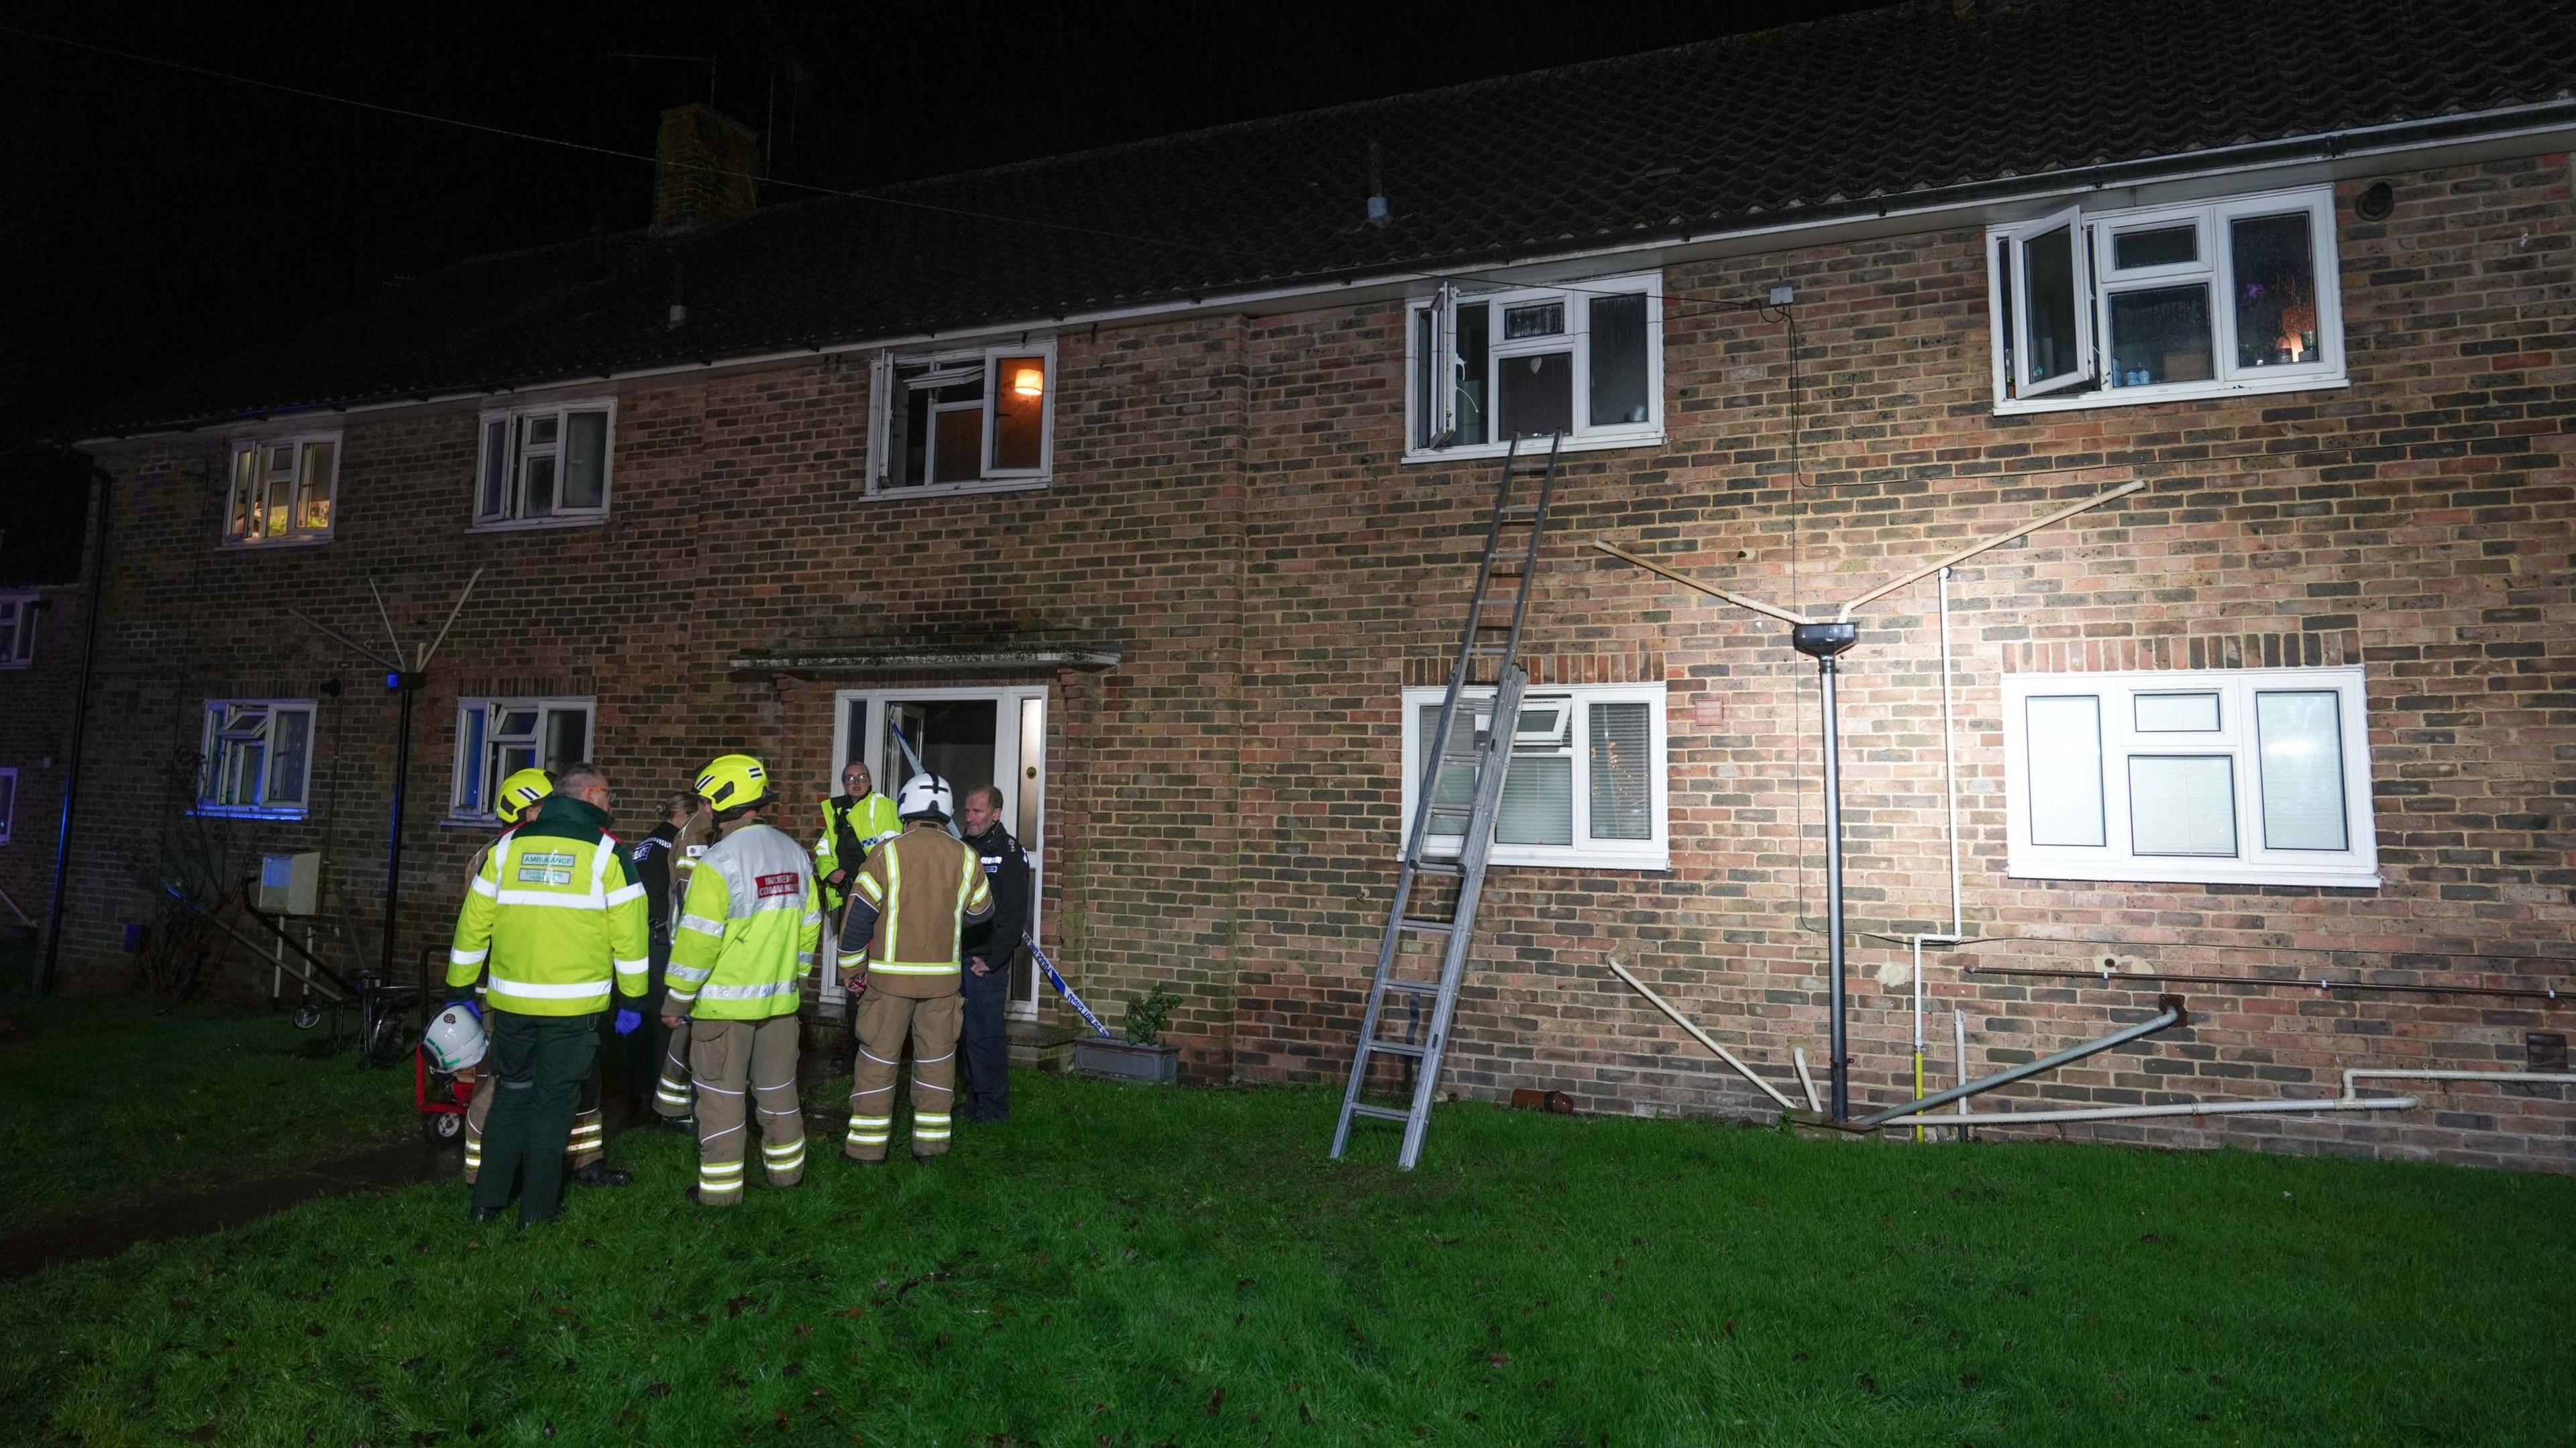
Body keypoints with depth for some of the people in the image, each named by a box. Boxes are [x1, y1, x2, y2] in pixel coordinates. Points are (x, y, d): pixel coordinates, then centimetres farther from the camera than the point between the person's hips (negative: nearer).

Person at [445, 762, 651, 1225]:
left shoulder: (506, 847, 5)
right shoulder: (607, 852, -6)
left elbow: (473, 925, 7)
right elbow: (629, 934, -7)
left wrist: (460, 991, 16)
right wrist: (632, 1000, 1)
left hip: (512, 1002, 3)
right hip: (575, 1006, -3)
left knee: (511, 1093, 19)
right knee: (555, 1101, 7)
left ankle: (488, 1200, 23)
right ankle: (537, 1210, 13)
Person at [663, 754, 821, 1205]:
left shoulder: (719, 861, -17)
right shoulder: (794, 853, 5)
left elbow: (697, 941, -18)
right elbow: (810, 925, 11)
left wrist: (675, 1001, -8)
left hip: (725, 1002, -6)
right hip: (780, 999, 6)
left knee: (721, 1093, 5)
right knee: (778, 1086, 18)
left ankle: (720, 1185, 12)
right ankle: (787, 1168, 29)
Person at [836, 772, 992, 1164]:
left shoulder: (887, 853, -9)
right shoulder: (966, 858, 0)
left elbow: (858, 915, -8)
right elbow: (981, 912, 12)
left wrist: (851, 967, 2)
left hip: (890, 975, -2)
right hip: (942, 976, 2)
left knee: (878, 1057, 7)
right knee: (937, 1057, 12)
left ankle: (868, 1146, 12)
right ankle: (930, 1144, 18)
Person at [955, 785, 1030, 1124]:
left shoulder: (1009, 854, -8)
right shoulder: (962, 850, 15)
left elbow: (1013, 916, -14)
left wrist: (992, 959, -16)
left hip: (987, 961, -7)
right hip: (956, 957, 7)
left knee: (985, 1034, -5)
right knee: (966, 1033, 13)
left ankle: (993, 1108, 5)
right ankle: (974, 1102, 23)